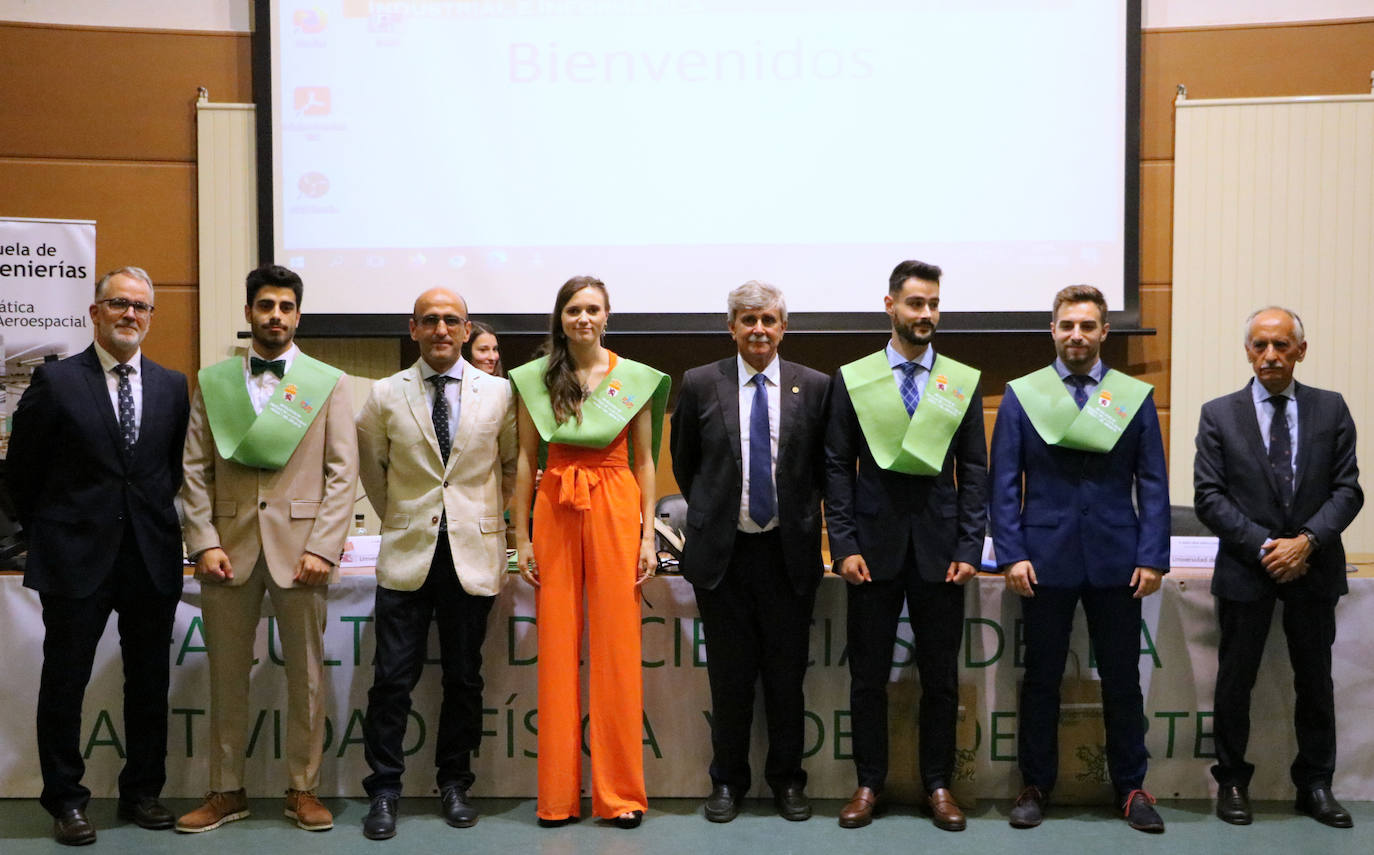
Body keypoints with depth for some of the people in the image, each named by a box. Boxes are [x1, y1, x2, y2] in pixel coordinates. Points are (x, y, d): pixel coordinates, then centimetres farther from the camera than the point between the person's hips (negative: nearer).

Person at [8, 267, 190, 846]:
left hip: (153, 558, 3)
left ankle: (142, 792, 24)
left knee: (149, 683, 10)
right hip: (76, 558, -2)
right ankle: (65, 801, 19)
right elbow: (22, 471, 3)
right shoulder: (55, 381, -2)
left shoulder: (173, 386, 6)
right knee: (64, 683, 6)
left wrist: (155, 521, 9)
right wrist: (46, 534, 6)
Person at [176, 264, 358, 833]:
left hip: (299, 545, -1)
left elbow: (342, 473, 0)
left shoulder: (329, 382, 5)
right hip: (229, 545, 1)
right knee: (226, 674, 8)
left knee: (306, 673, 5)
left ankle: (303, 790, 17)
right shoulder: (212, 381, 9)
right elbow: (195, 470, 6)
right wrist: (205, 543, -5)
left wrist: (323, 548, -9)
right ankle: (226, 791, 21)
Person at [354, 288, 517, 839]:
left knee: (464, 678, 9)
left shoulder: (499, 393, 3)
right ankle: (384, 791, 12)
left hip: (473, 554, 0)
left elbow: (512, 465, 16)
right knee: (393, 678, 0)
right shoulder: (385, 395, 3)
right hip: (407, 553, 0)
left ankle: (454, 784, 23)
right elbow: (372, 469, 16)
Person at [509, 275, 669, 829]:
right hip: (555, 511, 1)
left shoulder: (635, 379, 4)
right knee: (557, 648, 3)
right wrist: (521, 538, 2)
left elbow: (644, 461, 5)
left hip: (615, 510, -1)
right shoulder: (534, 379, 5)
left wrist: (648, 536, 0)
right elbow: (525, 460, 6)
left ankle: (619, 793, 12)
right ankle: (558, 796, 14)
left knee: (617, 647, 1)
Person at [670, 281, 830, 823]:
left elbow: (826, 467, 8)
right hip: (722, 551, 0)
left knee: (787, 675, 9)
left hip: (789, 552, 0)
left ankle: (787, 779, 26)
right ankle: (728, 781, 24)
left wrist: (801, 518, 8)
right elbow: (683, 463, 11)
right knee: (729, 676, 9)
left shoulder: (815, 387, 0)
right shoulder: (700, 384, 0)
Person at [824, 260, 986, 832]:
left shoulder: (963, 382, 5)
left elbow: (974, 472, 5)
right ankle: (869, 783, 20)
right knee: (868, 675, 6)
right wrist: (844, 545, -6)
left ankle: (938, 784, 21)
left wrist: (970, 549, -3)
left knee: (940, 676, 7)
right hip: (873, 546, -1)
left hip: (939, 547, 1)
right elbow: (837, 468, 1)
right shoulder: (852, 379, 2)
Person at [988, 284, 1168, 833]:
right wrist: (1011, 555, -7)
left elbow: (1152, 483, 4)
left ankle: (1131, 787, 22)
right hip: (1046, 561, 0)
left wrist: (1152, 557, -4)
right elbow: (1004, 483, 1)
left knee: (1122, 680, 9)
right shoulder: (1021, 395, 3)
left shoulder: (1136, 396, 6)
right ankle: (1036, 786, 20)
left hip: (1116, 562, 1)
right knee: (1041, 679, 8)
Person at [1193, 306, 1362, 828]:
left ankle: (1315, 785, 25)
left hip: (1314, 568, 2)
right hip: (1245, 570, -1)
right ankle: (1232, 782, 21)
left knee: (1315, 681, 11)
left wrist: (1306, 541, -15)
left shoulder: (1331, 410, 4)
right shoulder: (1219, 415, 0)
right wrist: (1263, 546, -14)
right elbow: (1209, 497, -5)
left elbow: (1347, 490, -1)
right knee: (1235, 681, 7)